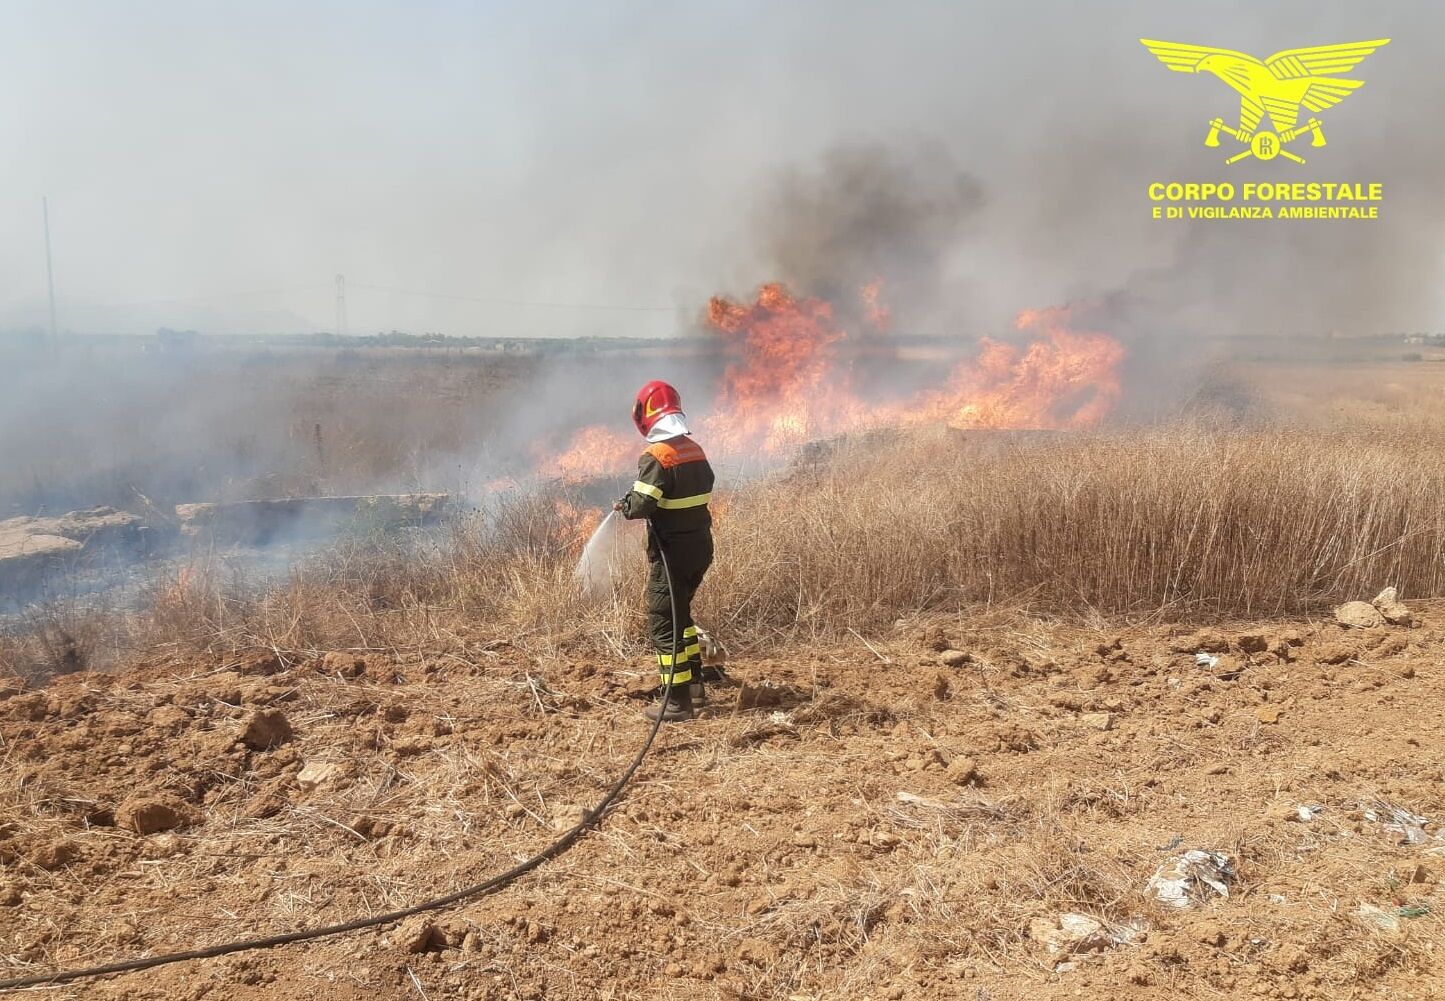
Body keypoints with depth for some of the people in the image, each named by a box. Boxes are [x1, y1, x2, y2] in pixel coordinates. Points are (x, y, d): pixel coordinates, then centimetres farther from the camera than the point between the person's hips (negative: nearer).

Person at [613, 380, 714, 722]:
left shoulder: (656, 456, -18)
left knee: (663, 624, 1)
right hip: (701, 546, 8)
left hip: (671, 553, -8)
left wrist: (624, 506, -3)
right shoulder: (695, 449, 6)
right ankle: (695, 685, 32)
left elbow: (642, 504, -26)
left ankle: (678, 702, 3)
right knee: (681, 613, 24)